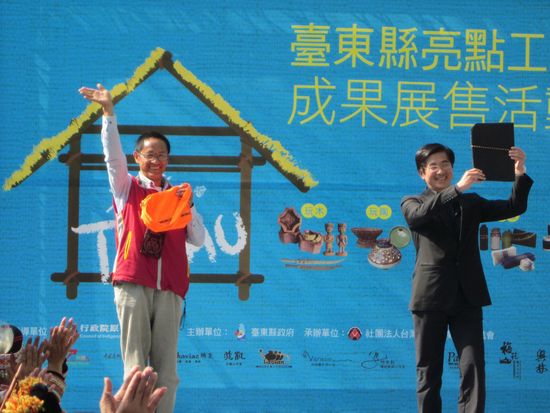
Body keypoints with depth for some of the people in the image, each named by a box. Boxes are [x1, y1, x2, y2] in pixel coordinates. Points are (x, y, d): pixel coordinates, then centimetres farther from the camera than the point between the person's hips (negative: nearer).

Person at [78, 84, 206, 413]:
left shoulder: (178, 195, 18)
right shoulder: (127, 188, 13)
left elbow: (198, 240, 11)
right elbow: (114, 155, -3)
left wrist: (188, 205, -3)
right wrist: (109, 113, -14)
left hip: (170, 286, 2)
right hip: (133, 282, -2)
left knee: (166, 367, -1)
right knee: (135, 365, -6)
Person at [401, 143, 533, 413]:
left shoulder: (470, 203, 17)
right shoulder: (412, 203, 8)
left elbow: (514, 208, 9)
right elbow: (418, 216, -15)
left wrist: (520, 175, -7)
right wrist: (457, 188, -24)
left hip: (467, 297, 2)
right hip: (431, 297, -2)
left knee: (473, 368, -7)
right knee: (429, 373, 3)